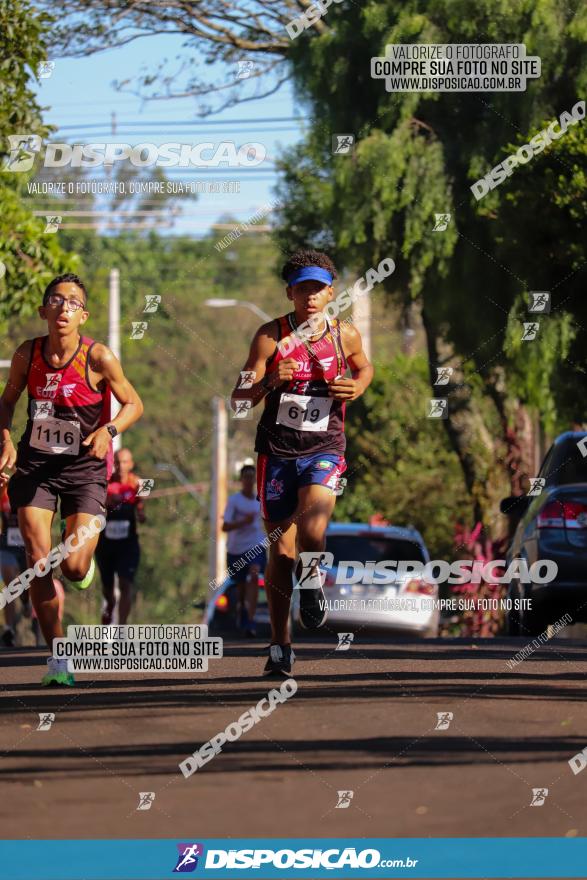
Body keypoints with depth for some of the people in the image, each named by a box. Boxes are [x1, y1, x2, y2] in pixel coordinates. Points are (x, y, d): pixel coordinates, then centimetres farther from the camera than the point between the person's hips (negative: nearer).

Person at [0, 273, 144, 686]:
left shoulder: (98, 357, -13)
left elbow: (133, 403, -1)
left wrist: (108, 430, -20)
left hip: (84, 467, -2)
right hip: (35, 465, 2)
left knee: (73, 567, -11)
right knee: (38, 562, -9)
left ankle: (86, 553, 30)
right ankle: (58, 657, 3)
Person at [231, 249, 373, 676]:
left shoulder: (345, 334, 1)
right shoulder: (271, 336, -5)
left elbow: (364, 367, 23)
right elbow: (239, 401, -6)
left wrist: (356, 388, 0)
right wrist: (269, 381, -27)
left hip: (324, 450, 0)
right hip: (277, 452, 0)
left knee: (311, 530, -26)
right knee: (281, 551, 2)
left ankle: (312, 577, 9)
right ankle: (280, 645, 15)